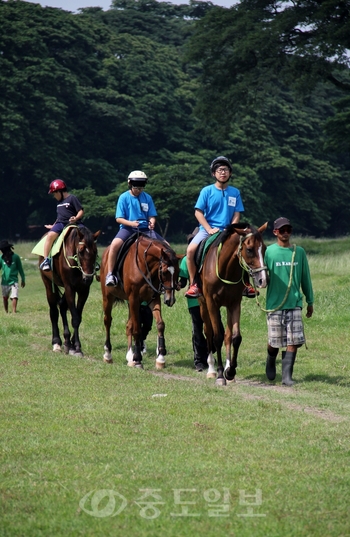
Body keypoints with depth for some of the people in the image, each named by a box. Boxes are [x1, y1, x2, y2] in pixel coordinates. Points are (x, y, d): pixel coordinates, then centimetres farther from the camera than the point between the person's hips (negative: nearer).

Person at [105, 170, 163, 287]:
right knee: (115, 244, -33)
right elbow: (119, 218, -3)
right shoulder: (124, 197, -1)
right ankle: (110, 274, -26)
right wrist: (130, 223, -22)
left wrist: (152, 222, -14)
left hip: (145, 229, 3)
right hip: (127, 228, -3)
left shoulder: (147, 198, 7)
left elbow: (152, 216, 10)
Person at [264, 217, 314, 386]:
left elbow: (306, 278, 12)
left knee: (293, 341, -7)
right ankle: (270, 362, 34)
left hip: (294, 303, 2)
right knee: (274, 341, 4)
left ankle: (287, 375, -2)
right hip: (274, 303, -2)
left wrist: (310, 301, 15)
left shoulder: (299, 252, 7)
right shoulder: (269, 252, 0)